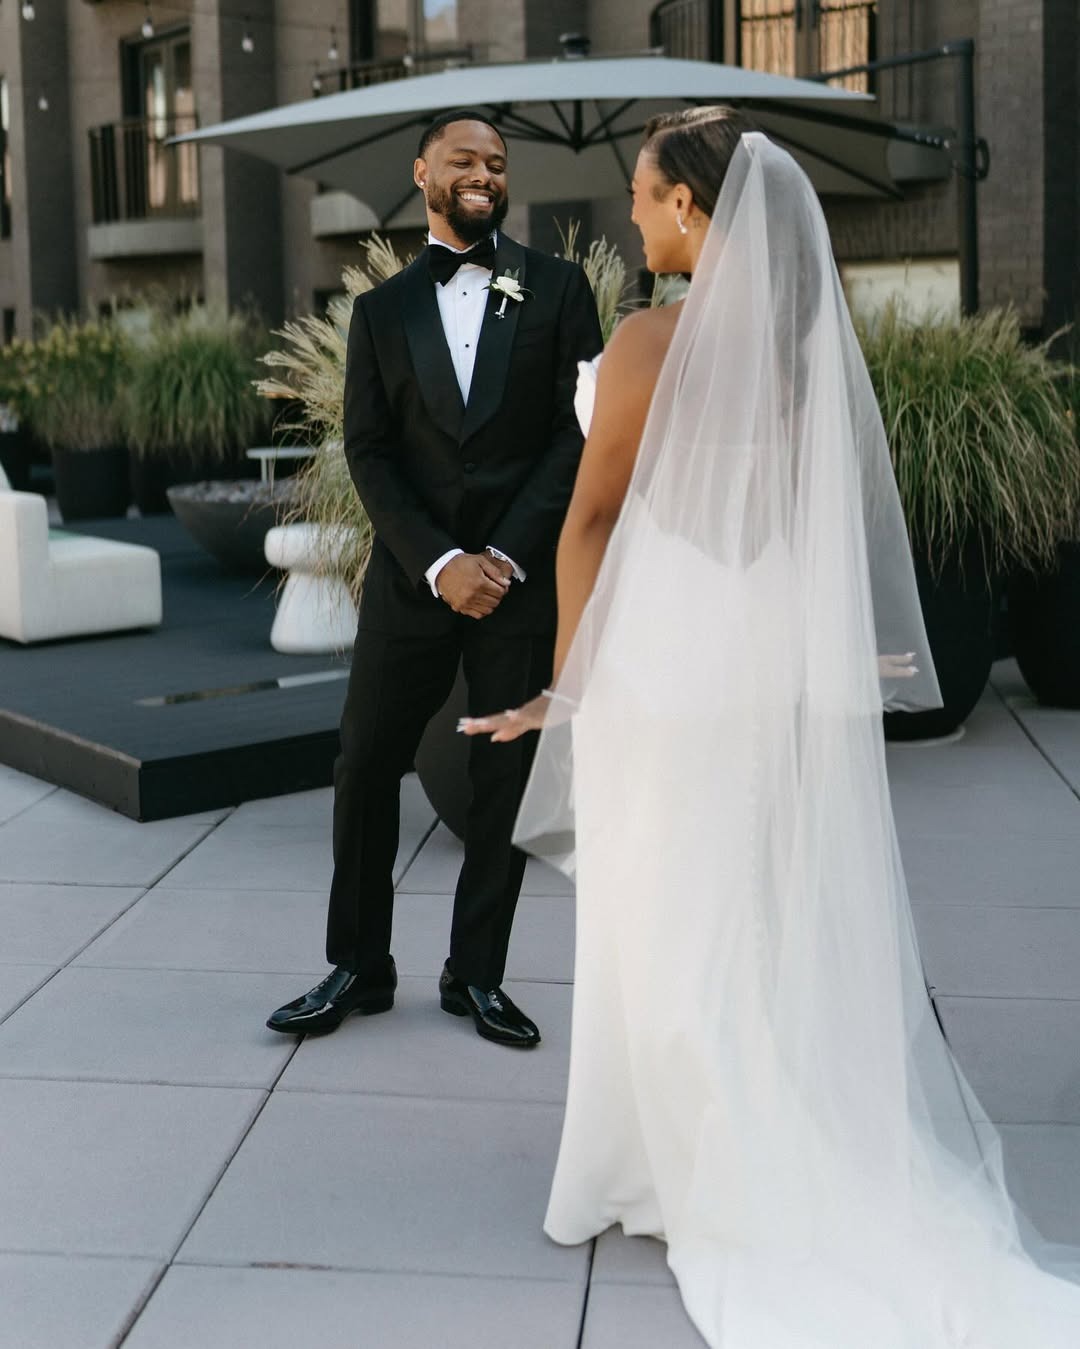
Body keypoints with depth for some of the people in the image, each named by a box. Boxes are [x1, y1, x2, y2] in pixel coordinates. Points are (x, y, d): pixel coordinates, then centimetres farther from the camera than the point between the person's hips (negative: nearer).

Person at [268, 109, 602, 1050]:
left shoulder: (556, 289, 5)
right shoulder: (384, 309, 10)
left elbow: (580, 432, -2)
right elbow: (369, 453, 3)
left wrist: (506, 558, -10)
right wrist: (440, 563, -11)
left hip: (523, 576, -1)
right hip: (412, 578, 1)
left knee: (508, 781, 6)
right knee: (366, 771, 3)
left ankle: (477, 975, 21)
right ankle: (358, 968, 19)